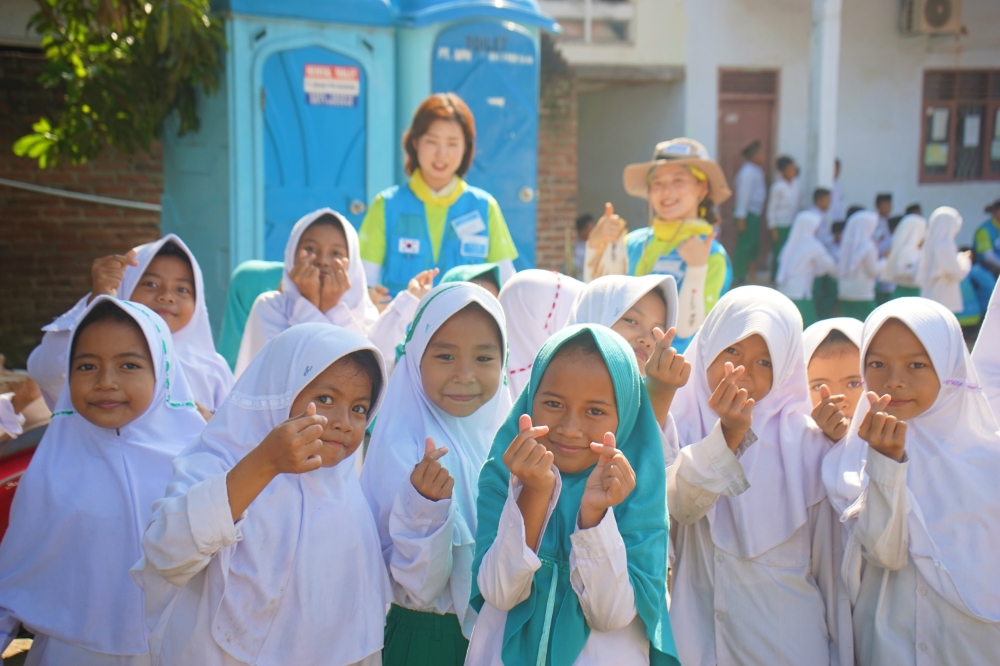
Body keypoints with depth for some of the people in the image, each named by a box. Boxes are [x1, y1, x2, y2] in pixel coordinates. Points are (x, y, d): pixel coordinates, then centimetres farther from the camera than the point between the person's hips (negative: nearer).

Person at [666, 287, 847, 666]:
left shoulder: (805, 440, -4)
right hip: (698, 634, 0)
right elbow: (681, 506, -22)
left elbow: (828, 560, 0)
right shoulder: (680, 424, -4)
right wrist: (729, 434, -31)